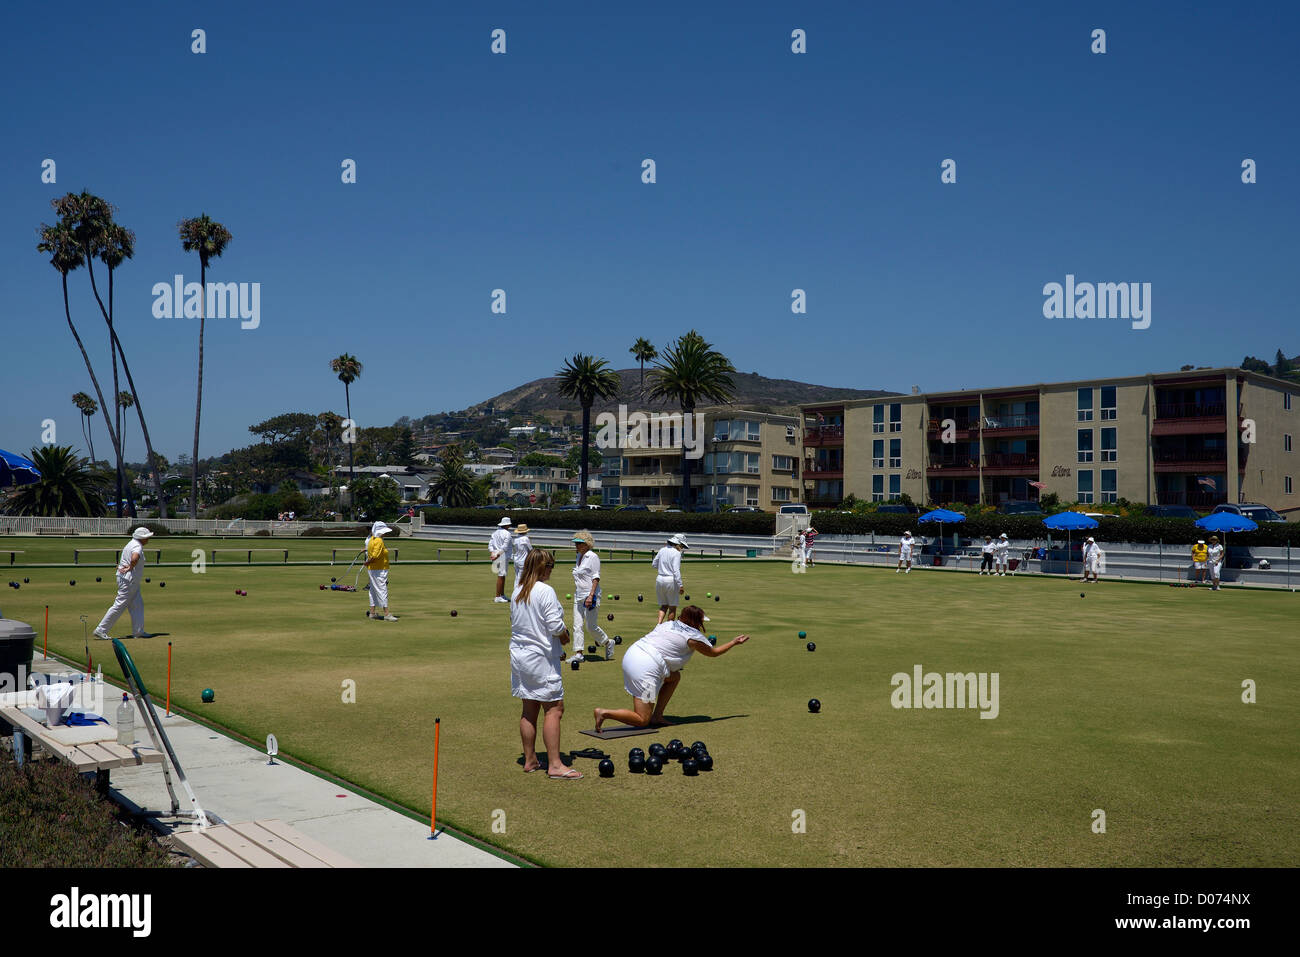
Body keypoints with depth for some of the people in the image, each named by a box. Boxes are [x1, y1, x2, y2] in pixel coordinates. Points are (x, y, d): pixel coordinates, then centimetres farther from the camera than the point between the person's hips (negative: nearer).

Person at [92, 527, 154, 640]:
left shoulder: (132, 543, 13)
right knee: (119, 606, -5)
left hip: (132, 581, 10)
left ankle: (138, 631, 13)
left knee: (138, 605, 11)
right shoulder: (137, 547, -19)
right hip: (128, 580, -10)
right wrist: (131, 567, -23)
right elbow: (134, 558, -39)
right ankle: (101, 630, 1)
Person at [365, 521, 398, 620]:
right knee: (382, 591, -8)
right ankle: (386, 614, -8)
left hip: (372, 569, 10)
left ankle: (372, 613, 21)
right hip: (379, 570, -10)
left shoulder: (372, 539, 12)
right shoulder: (379, 541, -18)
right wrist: (367, 563, -10)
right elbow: (375, 556, -23)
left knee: (374, 591, 15)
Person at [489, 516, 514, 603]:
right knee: (501, 576, -6)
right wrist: (497, 555, -14)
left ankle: (502, 595, 21)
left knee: (503, 576, 15)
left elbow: (490, 544, 10)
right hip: (503, 556, -8)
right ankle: (498, 597, -5)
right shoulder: (507, 533, -11)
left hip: (496, 555, 8)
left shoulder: (495, 532, 12)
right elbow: (505, 547, -17)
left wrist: (492, 553, 3)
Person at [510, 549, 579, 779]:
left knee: (529, 708, 14)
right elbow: (555, 626, -20)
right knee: (554, 708, -3)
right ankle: (554, 765, -4)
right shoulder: (545, 591, -15)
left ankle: (530, 760, 21)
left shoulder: (516, 591, 9)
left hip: (519, 655, 8)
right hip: (541, 658, -8)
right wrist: (565, 636, 3)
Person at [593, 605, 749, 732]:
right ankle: (604, 713, -15)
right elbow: (713, 653, 17)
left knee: (674, 677, 26)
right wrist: (735, 642, 30)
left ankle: (657, 716, 22)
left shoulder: (668, 624, 18)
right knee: (642, 720, -2)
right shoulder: (694, 636, 1)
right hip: (645, 668, -8)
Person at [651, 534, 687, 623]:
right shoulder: (677, 553, -11)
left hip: (659, 579, 6)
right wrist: (680, 585, -16)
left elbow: (654, 564, 17)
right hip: (671, 580, -6)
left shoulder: (662, 550, 7)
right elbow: (676, 571, -17)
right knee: (672, 607, 8)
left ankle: (659, 624, -4)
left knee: (664, 605, 15)